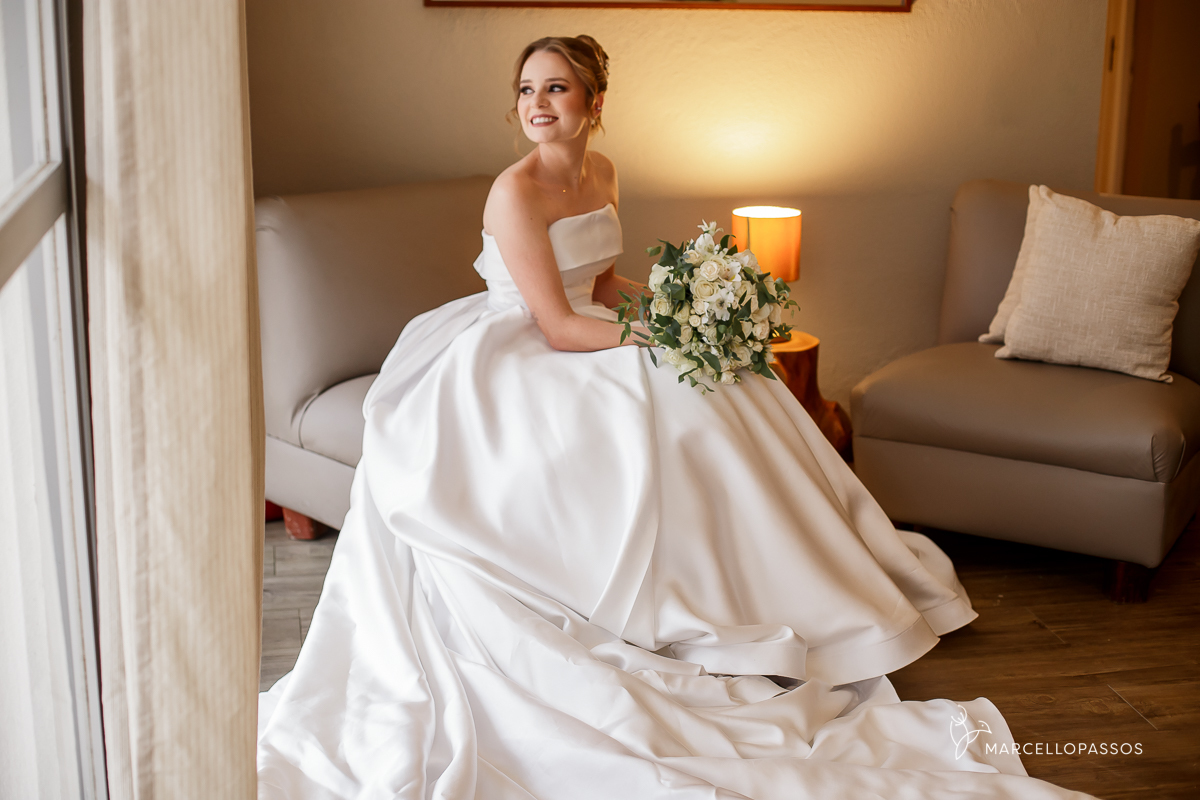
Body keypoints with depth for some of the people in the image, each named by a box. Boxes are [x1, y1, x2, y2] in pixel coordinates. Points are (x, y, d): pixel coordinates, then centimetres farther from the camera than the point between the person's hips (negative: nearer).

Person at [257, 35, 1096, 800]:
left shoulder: (601, 171, 6)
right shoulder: (516, 190, -19)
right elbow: (557, 325, -22)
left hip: (581, 346, 8)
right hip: (513, 364, -8)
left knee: (738, 392, -2)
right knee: (673, 411, -21)